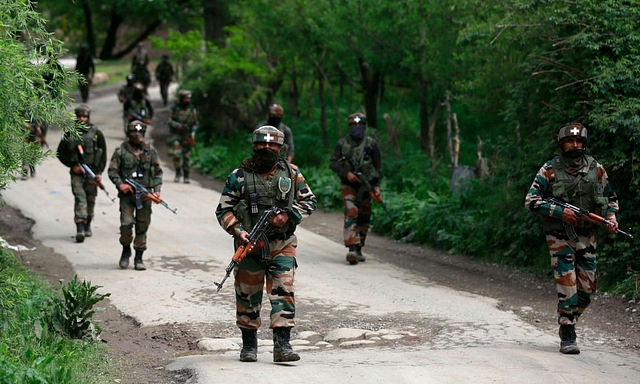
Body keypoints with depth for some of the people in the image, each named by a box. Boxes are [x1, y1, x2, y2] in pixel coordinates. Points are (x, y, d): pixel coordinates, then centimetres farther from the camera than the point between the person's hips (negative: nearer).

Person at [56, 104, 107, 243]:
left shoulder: (96, 134, 2)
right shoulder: (70, 134, 3)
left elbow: (103, 155, 3)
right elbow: (61, 153, 8)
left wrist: (99, 172, -7)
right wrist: (72, 165, -5)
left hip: (92, 173, 1)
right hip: (77, 172, -1)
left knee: (90, 200, 8)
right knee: (80, 198, -13)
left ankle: (88, 225, 27)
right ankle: (80, 228, -21)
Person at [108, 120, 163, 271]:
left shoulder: (150, 150, 6)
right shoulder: (121, 151, 0)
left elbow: (158, 172, 10)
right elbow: (112, 170, 1)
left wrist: (157, 190, -1)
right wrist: (120, 184, -15)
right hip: (127, 194, -2)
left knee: (142, 227, 3)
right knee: (126, 223, -11)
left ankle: (139, 258, 12)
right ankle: (126, 251, 14)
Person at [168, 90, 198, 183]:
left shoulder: (192, 109, 2)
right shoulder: (174, 108, -3)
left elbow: (195, 123, 6)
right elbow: (170, 121, -4)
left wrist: (193, 134, -8)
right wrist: (179, 125, -20)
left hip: (187, 136, 1)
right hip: (176, 134, -1)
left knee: (187, 156, 2)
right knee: (176, 153, -18)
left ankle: (186, 176, 14)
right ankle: (178, 172, -1)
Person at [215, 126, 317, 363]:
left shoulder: (291, 173, 5)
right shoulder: (239, 176, -1)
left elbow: (309, 201, 9)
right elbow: (223, 210, 2)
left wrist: (288, 215, -7)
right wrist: (238, 230, -15)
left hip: (282, 245, 0)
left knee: (283, 292, -10)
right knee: (248, 295, 7)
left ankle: (282, 345, -10)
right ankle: (249, 345, 21)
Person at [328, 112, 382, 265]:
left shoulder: (371, 144, 2)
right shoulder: (343, 143, 1)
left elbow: (379, 166, 5)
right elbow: (333, 163, 0)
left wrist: (377, 185, -3)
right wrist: (346, 173, -14)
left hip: (366, 185, 2)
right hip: (348, 185, -2)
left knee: (364, 218, 8)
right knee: (350, 214, -17)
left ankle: (359, 249, 22)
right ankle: (352, 248, -27)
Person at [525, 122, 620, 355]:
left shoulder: (596, 169, 6)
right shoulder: (550, 170, -3)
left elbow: (611, 198, 17)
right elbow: (531, 200, -5)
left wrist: (611, 218, -3)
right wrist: (559, 211, -16)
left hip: (587, 237, 4)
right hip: (560, 237, -4)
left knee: (587, 287, 5)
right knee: (567, 287, -10)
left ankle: (568, 321, 29)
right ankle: (567, 337, -4)